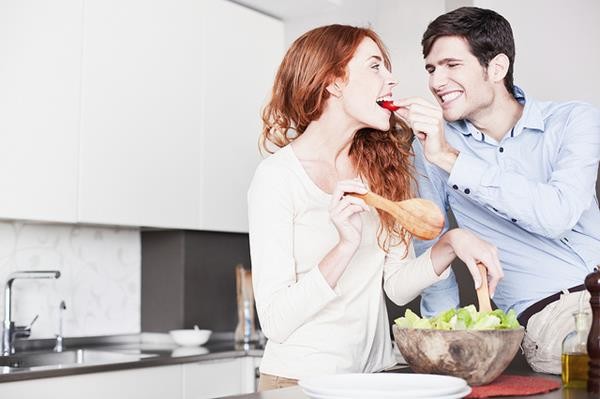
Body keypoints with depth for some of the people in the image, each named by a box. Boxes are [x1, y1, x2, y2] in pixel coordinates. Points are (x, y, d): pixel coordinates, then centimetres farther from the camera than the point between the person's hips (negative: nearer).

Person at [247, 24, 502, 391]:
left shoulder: (379, 166, 5)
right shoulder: (277, 176, -12)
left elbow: (397, 286, 4)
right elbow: (275, 322, -15)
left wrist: (450, 244, -12)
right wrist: (346, 246, -26)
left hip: (376, 371, 4)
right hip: (299, 377, -4)